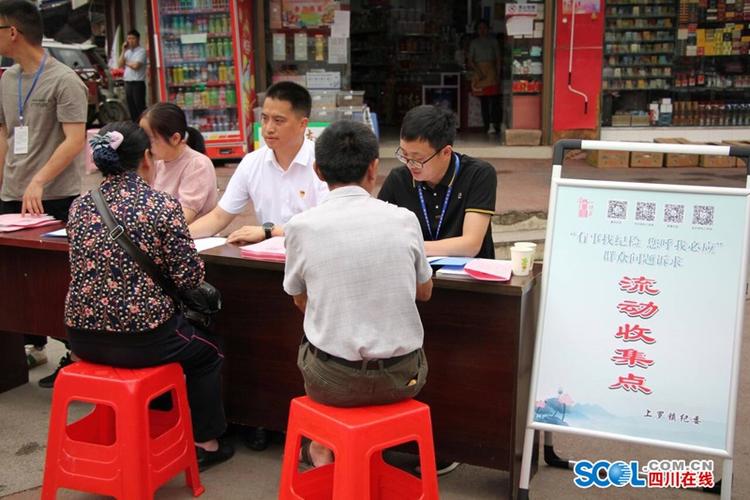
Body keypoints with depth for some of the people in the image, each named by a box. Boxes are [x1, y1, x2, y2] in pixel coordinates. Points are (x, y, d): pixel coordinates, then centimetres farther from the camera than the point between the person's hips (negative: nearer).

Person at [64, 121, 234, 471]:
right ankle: (205, 443, 32)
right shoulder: (162, 206, -14)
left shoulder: (80, 206, 1)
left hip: (82, 338, 6)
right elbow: (189, 277, -12)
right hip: (141, 341, -5)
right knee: (208, 351, 25)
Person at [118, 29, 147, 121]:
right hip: (128, 83, 7)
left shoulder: (141, 51, -6)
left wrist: (126, 63, 1)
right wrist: (123, 50, 2)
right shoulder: (127, 51, 16)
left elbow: (136, 65, -17)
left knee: (140, 107, -8)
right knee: (131, 107, 11)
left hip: (138, 83, -7)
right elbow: (120, 64, 7)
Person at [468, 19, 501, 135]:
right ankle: (487, 126, 2)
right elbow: (470, 61, 6)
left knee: (494, 99, -14)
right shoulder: (474, 43, 11)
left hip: (491, 72, -1)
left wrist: (498, 74, 0)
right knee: (483, 101, 0)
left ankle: (492, 124, -19)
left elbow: (498, 59, 9)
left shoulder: (493, 41, 10)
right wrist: (478, 71, -10)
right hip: (479, 73, 1)